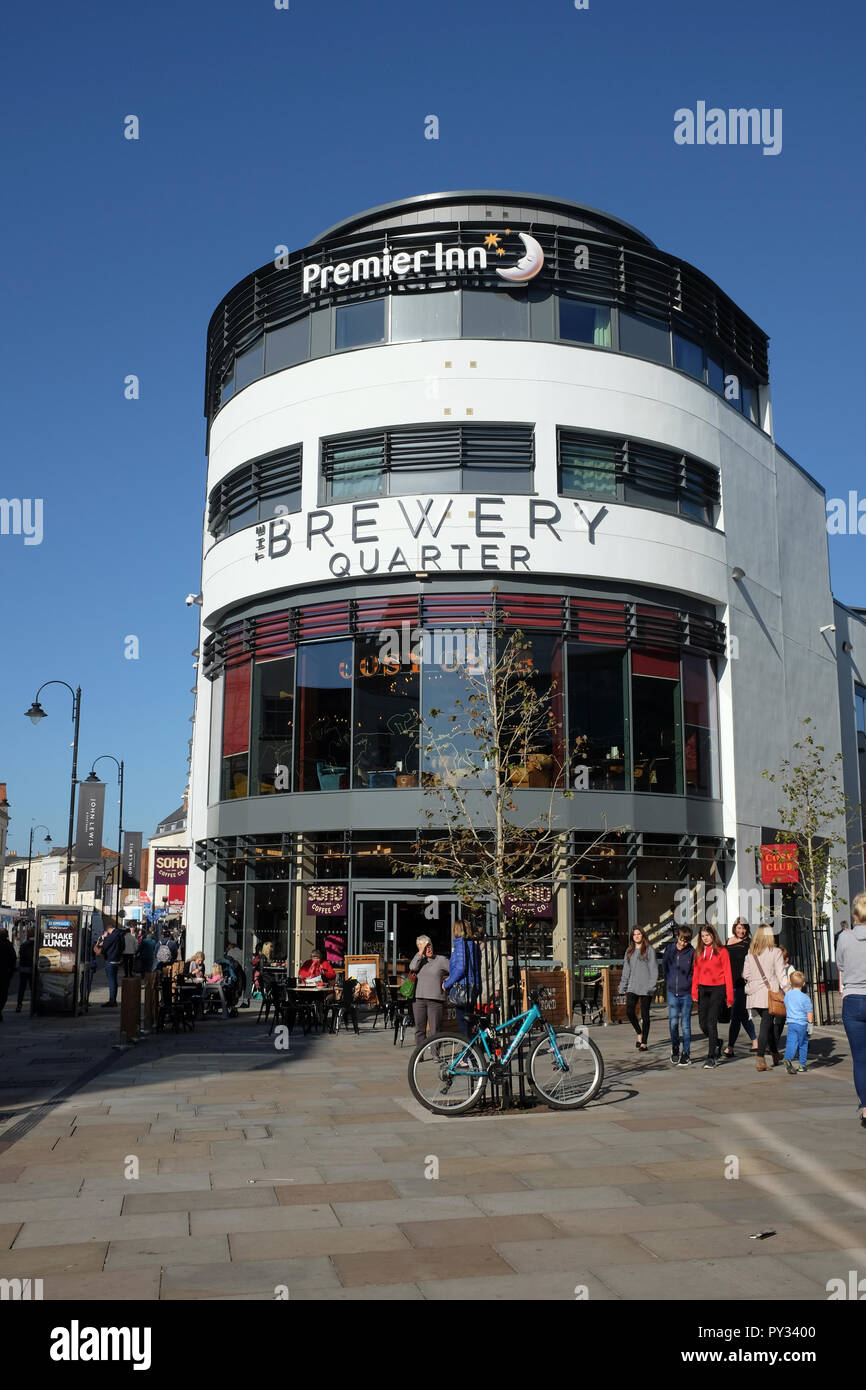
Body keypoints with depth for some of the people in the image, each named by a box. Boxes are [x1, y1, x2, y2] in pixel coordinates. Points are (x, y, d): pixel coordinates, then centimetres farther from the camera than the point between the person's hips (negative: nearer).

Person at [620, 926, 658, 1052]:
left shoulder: (649, 950, -1)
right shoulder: (629, 951, 13)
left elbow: (654, 969, -4)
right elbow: (626, 970, 16)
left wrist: (651, 986, -13)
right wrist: (623, 987, 12)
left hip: (645, 988, -4)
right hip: (632, 987, 4)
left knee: (645, 1014, 0)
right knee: (629, 1010, -11)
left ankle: (644, 1043, 8)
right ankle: (639, 1033, 13)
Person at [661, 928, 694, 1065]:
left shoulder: (691, 952, -8)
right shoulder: (669, 948, 1)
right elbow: (664, 966, 15)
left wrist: (689, 984, -7)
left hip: (686, 993, -2)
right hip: (672, 992, 2)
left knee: (685, 1024, 2)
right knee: (673, 1022, 1)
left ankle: (686, 1054, 12)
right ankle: (675, 1048, 25)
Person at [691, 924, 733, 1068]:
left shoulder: (721, 951, -1)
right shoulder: (698, 952, 11)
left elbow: (727, 974, -2)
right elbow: (696, 973, 12)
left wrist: (729, 996, -6)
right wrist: (694, 991, 2)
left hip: (718, 989, -5)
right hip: (703, 990, 5)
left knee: (711, 1022, -11)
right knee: (703, 1023, 6)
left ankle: (711, 1057, -5)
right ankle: (717, 1043, 34)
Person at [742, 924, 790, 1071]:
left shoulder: (750, 953, 5)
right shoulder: (775, 952, -7)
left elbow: (746, 974, 7)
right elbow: (781, 975, -9)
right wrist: (789, 992, -5)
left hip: (754, 994, 4)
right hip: (770, 993, -4)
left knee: (768, 1022, 18)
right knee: (766, 1024, -3)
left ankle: (776, 1055, 26)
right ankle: (760, 1057, -13)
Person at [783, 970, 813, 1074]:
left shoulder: (787, 995, 4)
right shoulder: (805, 997, -12)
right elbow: (809, 1013, -8)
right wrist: (810, 1021, 11)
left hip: (791, 1023, 3)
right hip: (802, 1024, -3)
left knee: (791, 1043, -1)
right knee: (803, 1044, 13)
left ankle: (788, 1059, -26)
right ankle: (802, 1065, 18)